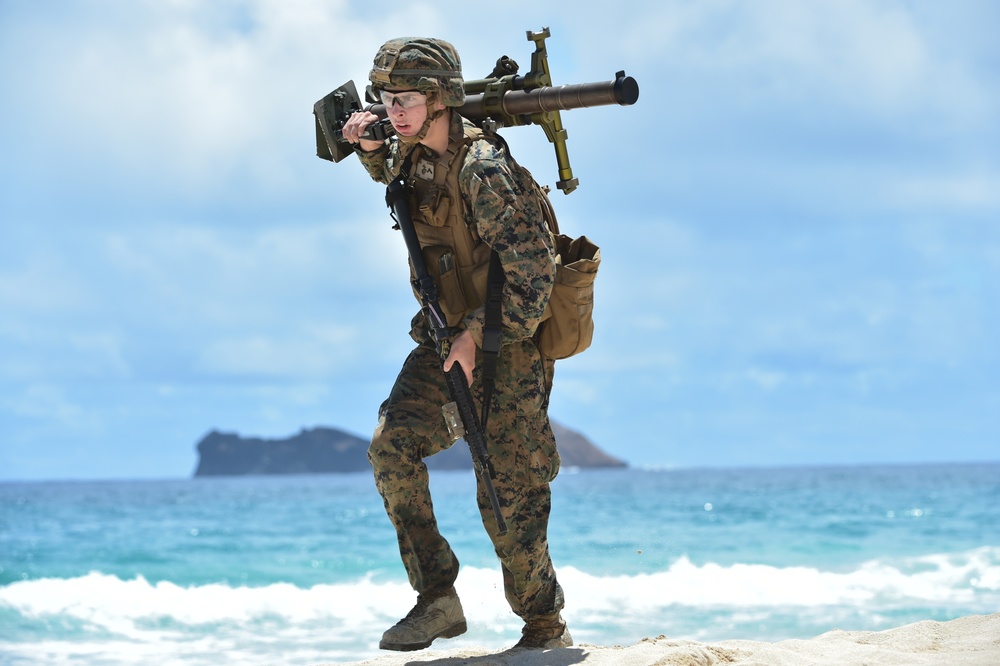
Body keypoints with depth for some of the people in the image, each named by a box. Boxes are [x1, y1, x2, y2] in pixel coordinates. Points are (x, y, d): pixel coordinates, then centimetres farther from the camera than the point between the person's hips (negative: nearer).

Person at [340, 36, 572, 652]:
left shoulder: (483, 171, -25)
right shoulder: (416, 153, 1)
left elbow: (532, 273, -26)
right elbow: (393, 174, 29)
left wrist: (478, 335, -21)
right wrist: (370, 146, 7)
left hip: (506, 345, -8)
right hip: (448, 335, 8)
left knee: (507, 497, -4)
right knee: (393, 448, -10)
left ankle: (546, 628, 12)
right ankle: (438, 600, -3)